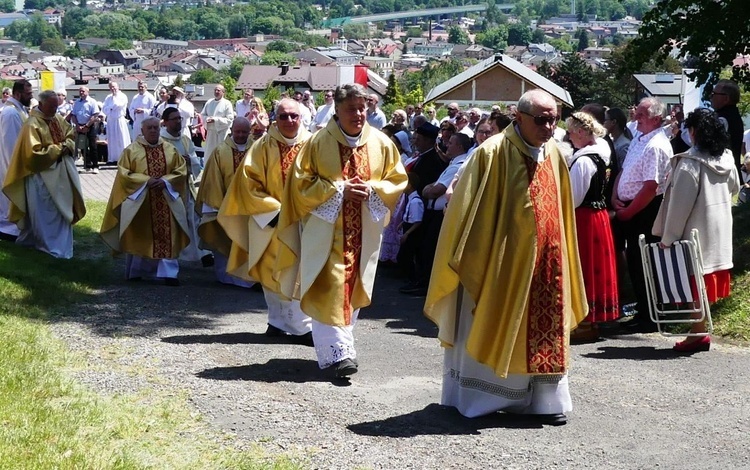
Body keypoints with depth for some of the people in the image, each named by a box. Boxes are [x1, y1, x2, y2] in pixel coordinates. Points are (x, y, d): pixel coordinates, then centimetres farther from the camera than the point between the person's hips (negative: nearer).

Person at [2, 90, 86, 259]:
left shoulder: (58, 119, 5)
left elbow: (71, 136, 15)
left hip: (61, 172, 8)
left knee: (62, 208, 15)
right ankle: (49, 244, 9)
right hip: (42, 175, -8)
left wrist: (67, 146, -7)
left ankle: (58, 241, 29)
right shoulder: (32, 124, -19)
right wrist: (58, 149, -18)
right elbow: (35, 153, -25)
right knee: (45, 211, -1)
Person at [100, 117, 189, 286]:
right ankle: (135, 271, 19)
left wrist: (165, 181, -12)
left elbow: (181, 171, 5)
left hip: (165, 202, 2)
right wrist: (145, 180, -17)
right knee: (139, 237, 6)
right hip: (139, 201, -1)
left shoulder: (170, 150, 7)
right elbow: (124, 174, -6)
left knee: (166, 237, -5)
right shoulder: (131, 150, 0)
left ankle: (168, 272, -6)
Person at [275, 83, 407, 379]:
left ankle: (338, 345, 26)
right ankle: (338, 351, -10)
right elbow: (301, 183, -5)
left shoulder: (381, 143, 3)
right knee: (330, 290, -10)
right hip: (326, 230, -3)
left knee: (353, 288, 11)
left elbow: (397, 179, 9)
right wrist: (338, 189, -16)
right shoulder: (318, 142, -6)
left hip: (364, 232, 4)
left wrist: (372, 190, -11)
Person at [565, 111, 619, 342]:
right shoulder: (600, 154, 9)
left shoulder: (583, 161, -20)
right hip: (598, 215, 9)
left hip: (584, 219, -9)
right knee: (594, 268, 14)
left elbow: (574, 198, -20)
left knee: (583, 268, -2)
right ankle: (593, 320, 22)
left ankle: (585, 324, 3)